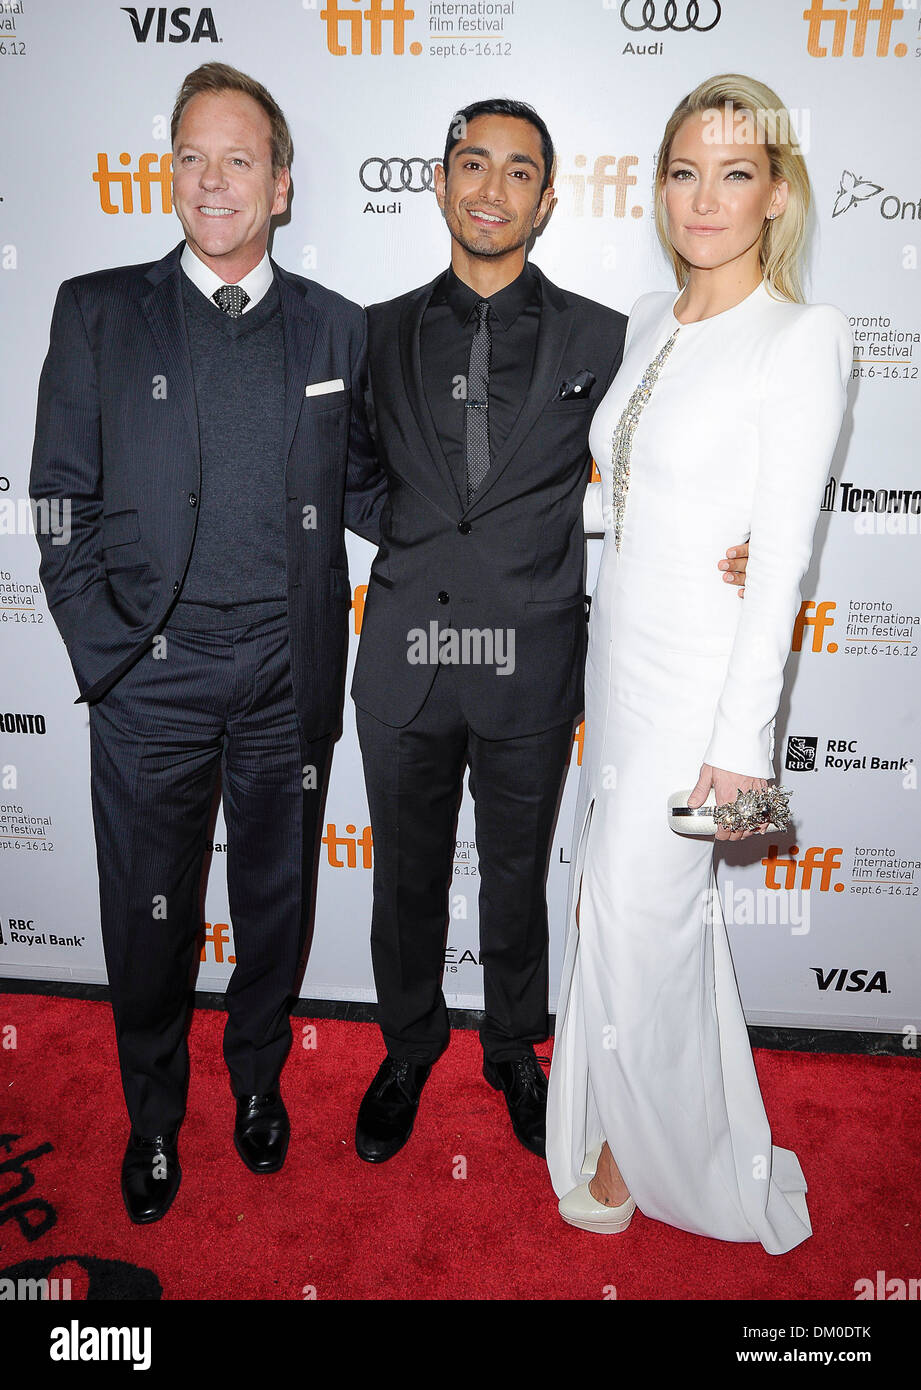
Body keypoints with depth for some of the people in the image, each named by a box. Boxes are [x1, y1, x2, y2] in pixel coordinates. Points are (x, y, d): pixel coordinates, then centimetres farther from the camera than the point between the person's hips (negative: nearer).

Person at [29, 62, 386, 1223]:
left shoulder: (335, 329, 6)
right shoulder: (98, 313, 1)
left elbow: (360, 490, 10)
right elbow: (64, 503, 0)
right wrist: (106, 650, -7)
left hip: (289, 681, 2)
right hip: (149, 680, -1)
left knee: (275, 905, 17)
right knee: (148, 920, 12)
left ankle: (257, 1082, 43)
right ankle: (153, 1117, 38)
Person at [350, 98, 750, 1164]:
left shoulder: (601, 339, 3)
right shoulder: (381, 333, 7)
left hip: (529, 664, -1)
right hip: (404, 656, 2)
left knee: (516, 879, 16)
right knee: (406, 877, 16)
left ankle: (514, 1053, 40)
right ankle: (408, 1049, 40)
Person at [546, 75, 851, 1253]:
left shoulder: (805, 336, -13)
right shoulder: (651, 318, 9)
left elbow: (781, 554, -16)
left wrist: (742, 737, -16)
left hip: (701, 672, -7)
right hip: (619, 651, 7)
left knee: (633, 910, 3)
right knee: (643, 893, 20)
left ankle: (639, 1152, 30)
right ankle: (643, 1109, 44)